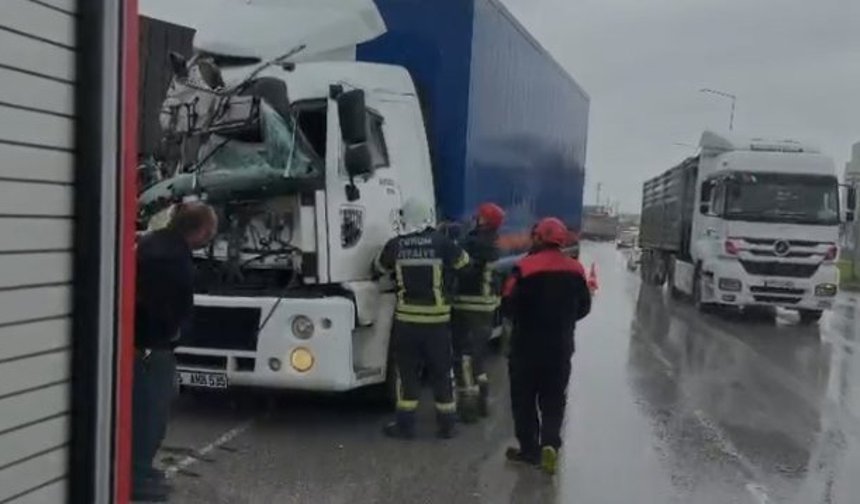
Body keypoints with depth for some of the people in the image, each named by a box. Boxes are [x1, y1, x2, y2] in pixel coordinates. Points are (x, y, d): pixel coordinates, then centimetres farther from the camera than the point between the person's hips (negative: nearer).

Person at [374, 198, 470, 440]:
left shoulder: (395, 245, -3)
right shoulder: (442, 242, -7)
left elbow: (380, 267, 14)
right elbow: (462, 261, 10)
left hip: (406, 318, 0)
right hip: (437, 319, 0)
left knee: (407, 371, 10)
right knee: (441, 372, 11)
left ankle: (405, 424, 14)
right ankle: (446, 424, 18)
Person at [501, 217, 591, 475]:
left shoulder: (525, 268, -16)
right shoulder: (575, 270, 1)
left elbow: (508, 306, -14)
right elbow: (583, 307, 10)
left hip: (527, 346, -4)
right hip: (561, 347, 4)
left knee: (524, 398, 11)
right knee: (554, 399, 13)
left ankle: (529, 448, 15)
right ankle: (550, 443, -3)